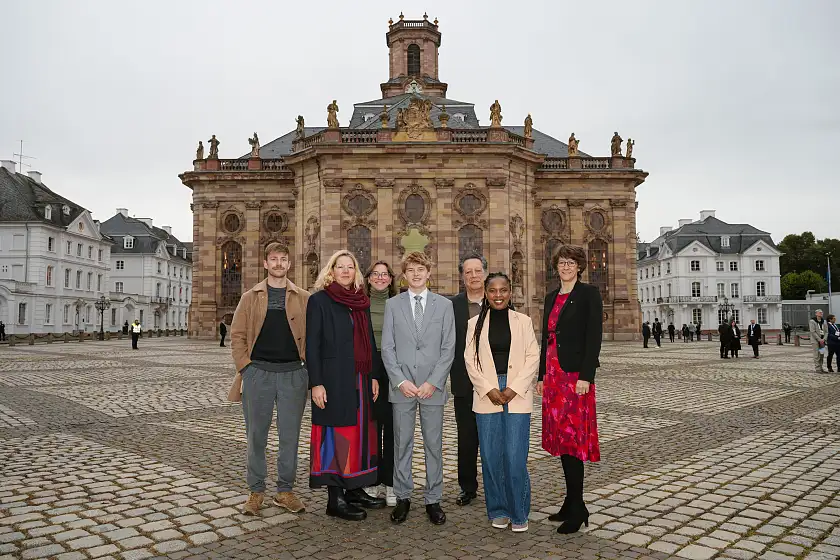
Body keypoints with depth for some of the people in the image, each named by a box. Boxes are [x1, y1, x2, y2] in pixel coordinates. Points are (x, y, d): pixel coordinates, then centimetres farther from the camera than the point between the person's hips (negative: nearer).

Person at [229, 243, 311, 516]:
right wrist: (245, 367, -3)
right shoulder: (250, 297, 7)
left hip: (293, 374, 0)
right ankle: (256, 491, 22)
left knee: (289, 435, 6)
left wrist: (308, 365, -3)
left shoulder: (304, 299, 6)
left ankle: (285, 491, 21)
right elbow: (237, 335, 5)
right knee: (256, 435, 7)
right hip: (258, 373, 0)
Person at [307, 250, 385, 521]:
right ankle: (335, 499, 9)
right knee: (337, 435, -1)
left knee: (360, 434, 10)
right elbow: (312, 345, -8)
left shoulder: (362, 302, 13)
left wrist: (374, 376, 9)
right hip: (334, 381, -6)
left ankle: (355, 490, 23)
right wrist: (316, 383, -14)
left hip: (361, 381, 6)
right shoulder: (319, 300, -4)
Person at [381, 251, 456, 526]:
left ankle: (433, 500, 18)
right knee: (402, 444, 7)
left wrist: (433, 382, -8)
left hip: (432, 387, 0)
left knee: (434, 444, 6)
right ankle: (403, 498, 21)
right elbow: (387, 348, 2)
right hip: (401, 386, 0)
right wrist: (400, 381, -8)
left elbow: (448, 348, 1)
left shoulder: (444, 305, 5)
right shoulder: (393, 304, 6)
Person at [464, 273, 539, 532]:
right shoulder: (475, 323, 8)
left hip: (517, 396, -1)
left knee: (516, 457, -6)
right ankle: (498, 511, 19)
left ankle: (519, 513, 10)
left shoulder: (523, 321, 7)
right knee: (491, 456, 3)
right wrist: (489, 389, -8)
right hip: (486, 396, 1)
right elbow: (470, 359, 4)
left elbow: (533, 357, 2)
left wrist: (514, 388, -8)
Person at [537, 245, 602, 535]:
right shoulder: (551, 298, 16)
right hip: (553, 373, 7)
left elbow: (594, 336, -12)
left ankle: (577, 508, 2)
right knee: (561, 435, 11)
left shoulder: (589, 294, -5)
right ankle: (571, 502, 21)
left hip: (575, 373, -7)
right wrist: (541, 376, 15)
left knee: (572, 435, -7)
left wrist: (585, 377, -18)